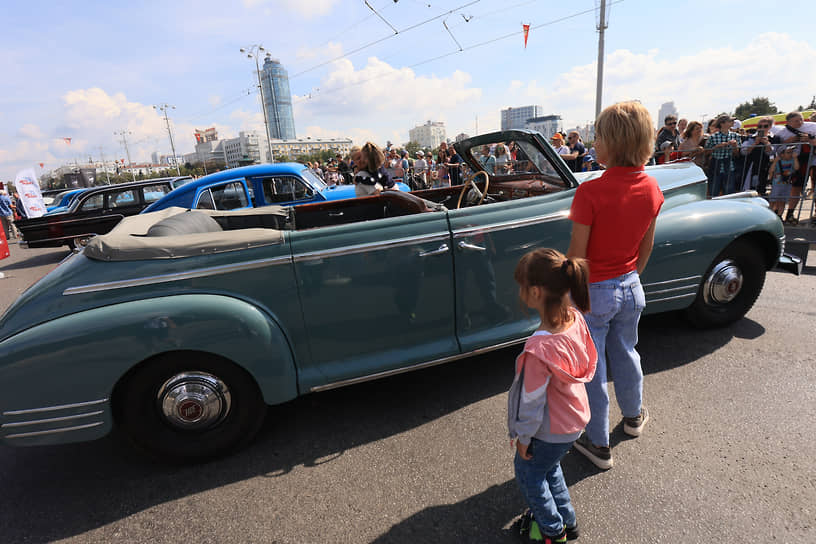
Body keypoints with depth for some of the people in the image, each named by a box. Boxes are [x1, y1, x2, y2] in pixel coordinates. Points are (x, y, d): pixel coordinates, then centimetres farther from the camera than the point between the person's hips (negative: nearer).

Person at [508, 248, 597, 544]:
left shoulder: (538, 349, -40)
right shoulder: (576, 318, -17)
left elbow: (532, 401, -26)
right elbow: (589, 363, 1)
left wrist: (522, 438, -9)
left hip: (552, 431, -7)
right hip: (575, 417, 7)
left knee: (527, 470, 22)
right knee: (549, 466, 31)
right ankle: (566, 520, 51)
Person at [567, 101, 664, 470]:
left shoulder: (590, 193, -24)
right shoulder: (651, 189, -4)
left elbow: (577, 253, -20)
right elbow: (647, 245, 7)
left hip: (593, 291, -6)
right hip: (630, 287, 6)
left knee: (591, 368, 10)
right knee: (624, 353, 27)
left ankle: (598, 444, 26)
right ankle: (634, 415, 50)